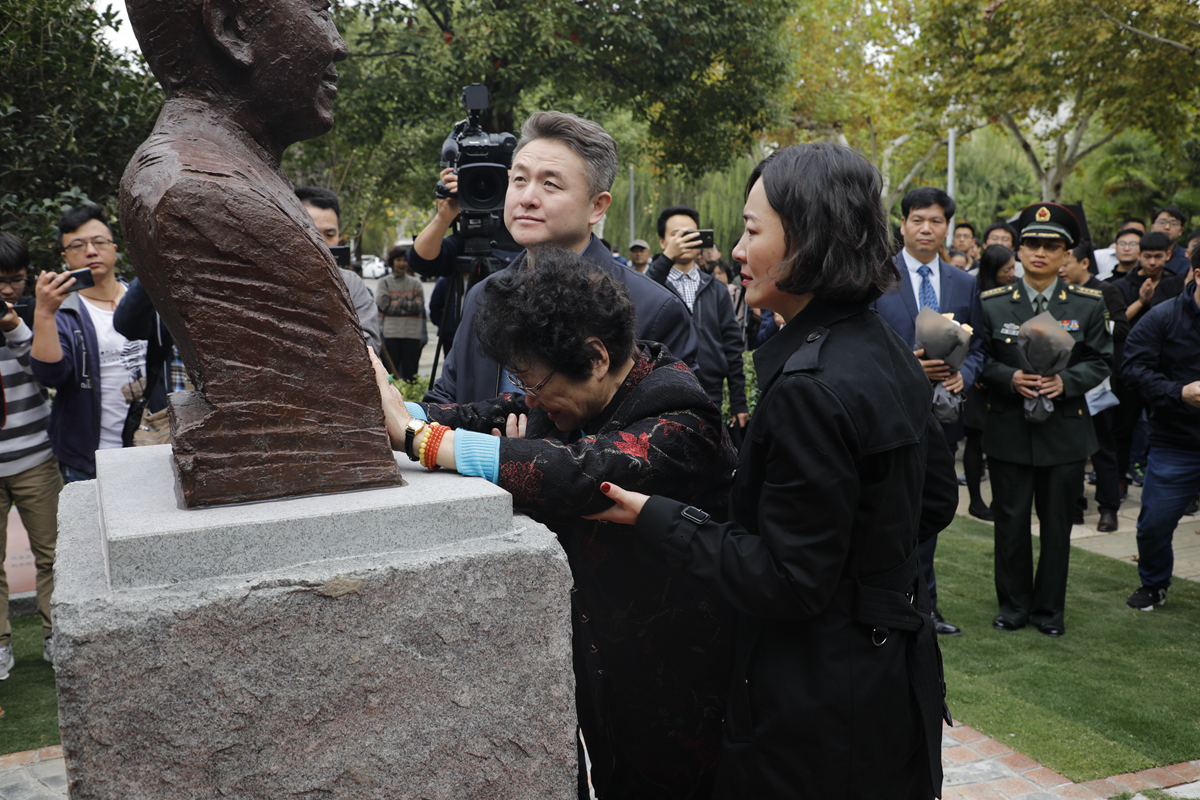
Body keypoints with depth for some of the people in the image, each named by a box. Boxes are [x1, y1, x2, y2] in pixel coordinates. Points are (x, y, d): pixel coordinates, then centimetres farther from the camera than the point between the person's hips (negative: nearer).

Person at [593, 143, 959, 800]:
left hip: (822, 709, -9)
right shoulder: (889, 352, 3)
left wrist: (655, 517, -18)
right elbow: (935, 502, 13)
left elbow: (786, 583, -23)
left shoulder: (809, 389, -26)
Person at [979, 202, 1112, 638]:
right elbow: (981, 360, 4)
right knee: (1011, 520, 6)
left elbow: (1100, 360, 5)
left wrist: (1065, 381, -14)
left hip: (1065, 432, 1)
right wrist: (1010, 378, -16)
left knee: (1057, 522, 8)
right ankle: (1013, 605, 23)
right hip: (1009, 432, 0)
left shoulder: (1088, 304, 3)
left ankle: (1050, 608, 24)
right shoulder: (993, 304, 1)